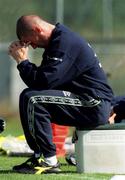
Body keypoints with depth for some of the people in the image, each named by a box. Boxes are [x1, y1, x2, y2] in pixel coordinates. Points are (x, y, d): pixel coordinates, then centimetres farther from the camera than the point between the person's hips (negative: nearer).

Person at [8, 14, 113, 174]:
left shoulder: (65, 42, -17)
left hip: (95, 106, -11)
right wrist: (22, 61, 2)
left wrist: (22, 61, -11)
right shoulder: (57, 39, 16)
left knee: (33, 99, -23)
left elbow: (44, 82, -23)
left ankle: (49, 161, -20)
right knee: (27, 97, 12)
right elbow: (39, 79, 17)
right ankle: (39, 155, 7)